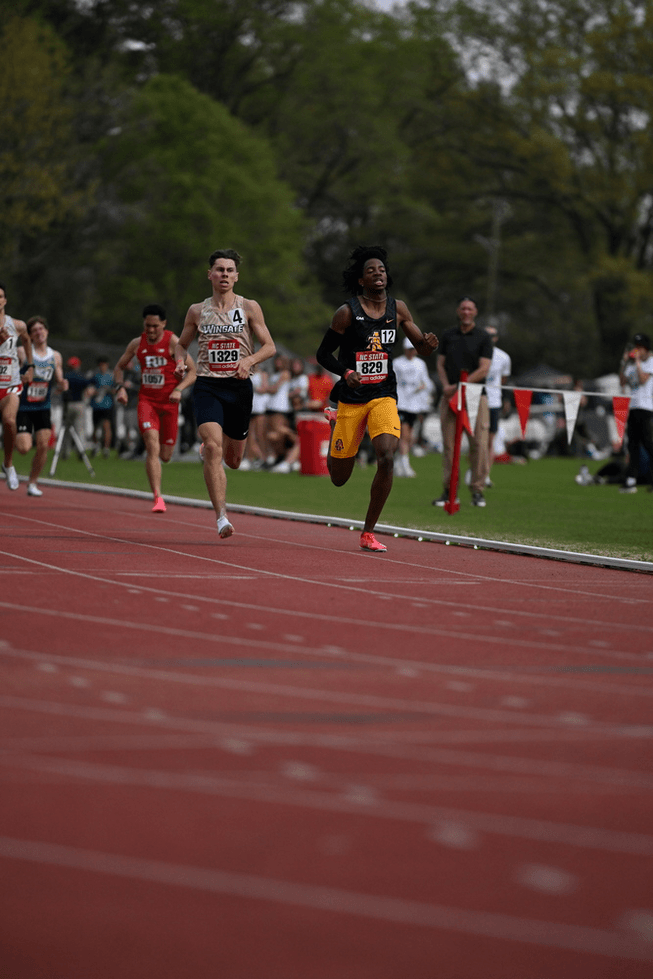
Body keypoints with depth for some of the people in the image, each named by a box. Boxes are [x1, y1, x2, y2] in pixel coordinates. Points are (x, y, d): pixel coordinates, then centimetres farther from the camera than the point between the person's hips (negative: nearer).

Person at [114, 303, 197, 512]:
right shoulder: (137, 344, 4)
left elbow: (193, 372, -5)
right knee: (152, 447, -20)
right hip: (146, 400, 1)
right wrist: (120, 387, 0)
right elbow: (119, 367, 19)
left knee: (165, 456, 5)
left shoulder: (173, 342, -6)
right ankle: (158, 498, -22)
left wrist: (179, 389, -21)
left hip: (169, 403, -1)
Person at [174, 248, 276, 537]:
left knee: (233, 459, 11)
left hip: (239, 385, 1)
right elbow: (182, 344, 20)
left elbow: (270, 346, 1)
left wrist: (249, 360, -18)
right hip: (207, 386, -1)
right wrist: (180, 361, -3)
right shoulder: (197, 311, 7)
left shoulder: (249, 308, 3)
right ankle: (221, 516, -22)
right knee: (212, 447, -21)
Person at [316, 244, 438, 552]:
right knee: (339, 478, 6)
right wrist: (345, 372, -20)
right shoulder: (347, 312, -7)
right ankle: (335, 423, 42)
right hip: (351, 397, -2)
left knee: (386, 458, -22)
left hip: (384, 396, 2)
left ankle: (368, 533, -6)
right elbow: (323, 354, -2)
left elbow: (421, 348, 11)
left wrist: (428, 345, -13)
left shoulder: (397, 308, 3)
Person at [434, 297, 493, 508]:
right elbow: (440, 364, 12)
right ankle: (449, 489, 5)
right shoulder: (448, 335, 12)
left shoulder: (483, 338, 2)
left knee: (478, 444, -7)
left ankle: (477, 490, -1)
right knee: (449, 444, 0)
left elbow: (483, 370, -5)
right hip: (450, 396, 3)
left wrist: (459, 386, -12)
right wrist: (446, 385, -6)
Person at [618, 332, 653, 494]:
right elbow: (623, 381, 13)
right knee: (633, 444, 4)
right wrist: (624, 363, 4)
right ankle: (630, 481, 2)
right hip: (632, 406, 7)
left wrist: (637, 361, -10)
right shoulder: (632, 364, 18)